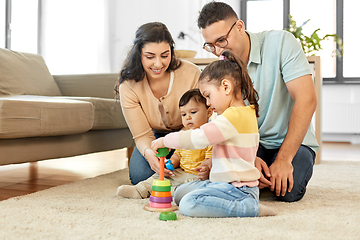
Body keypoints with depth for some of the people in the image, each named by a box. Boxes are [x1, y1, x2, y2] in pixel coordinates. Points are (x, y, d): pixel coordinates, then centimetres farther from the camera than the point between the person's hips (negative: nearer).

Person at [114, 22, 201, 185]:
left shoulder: (191, 73, -26)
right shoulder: (128, 86, -22)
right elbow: (142, 134, -19)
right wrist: (149, 152, -45)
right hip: (155, 136, 1)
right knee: (140, 175, -23)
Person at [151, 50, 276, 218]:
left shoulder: (234, 116, -20)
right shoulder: (247, 113, 13)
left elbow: (197, 138, -21)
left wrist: (165, 140, -8)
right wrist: (211, 163, 19)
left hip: (237, 187, -11)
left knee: (188, 204, -25)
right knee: (180, 193, 13)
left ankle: (251, 208, -18)